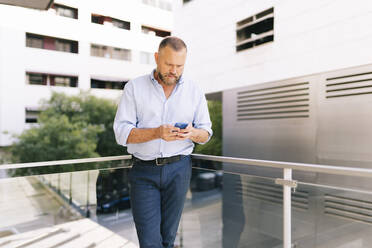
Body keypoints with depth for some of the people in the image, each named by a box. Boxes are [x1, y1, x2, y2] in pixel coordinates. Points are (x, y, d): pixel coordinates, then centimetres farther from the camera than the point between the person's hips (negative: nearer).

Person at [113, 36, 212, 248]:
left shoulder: (194, 91, 7)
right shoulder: (134, 88, 1)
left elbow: (206, 133, 9)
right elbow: (122, 132, -6)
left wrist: (192, 133, -15)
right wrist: (157, 132, -22)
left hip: (178, 169, 2)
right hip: (144, 170, -1)